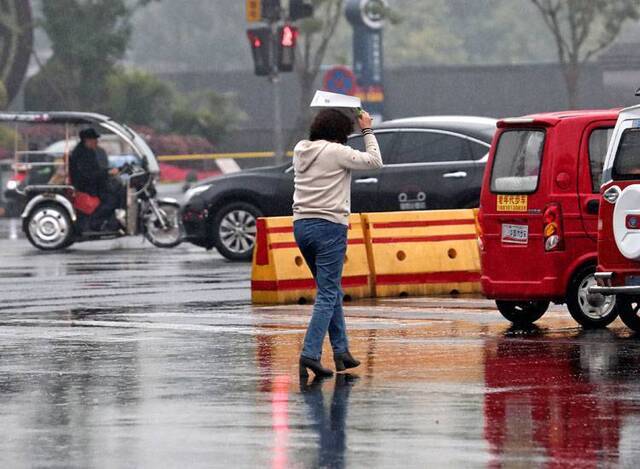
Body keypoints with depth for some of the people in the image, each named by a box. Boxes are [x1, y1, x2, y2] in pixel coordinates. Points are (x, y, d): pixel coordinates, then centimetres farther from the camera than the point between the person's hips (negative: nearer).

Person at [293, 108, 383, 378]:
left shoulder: (300, 150, 9)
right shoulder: (336, 152, -11)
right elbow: (375, 161, -1)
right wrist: (367, 130, 10)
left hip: (301, 224, 8)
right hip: (329, 226, -8)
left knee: (331, 291, 18)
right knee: (327, 295, -7)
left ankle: (341, 351, 19)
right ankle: (310, 354, -17)